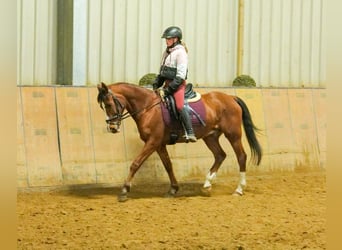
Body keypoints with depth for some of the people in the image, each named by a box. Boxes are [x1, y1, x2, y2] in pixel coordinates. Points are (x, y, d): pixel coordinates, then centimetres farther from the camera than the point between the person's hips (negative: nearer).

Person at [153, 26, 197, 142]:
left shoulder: (180, 52, -12)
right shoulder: (167, 52, 14)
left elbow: (181, 75, -17)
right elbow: (161, 71, 22)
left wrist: (171, 87, -20)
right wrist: (156, 84, 10)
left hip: (178, 84, -9)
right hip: (168, 83, 9)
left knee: (179, 106, -22)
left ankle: (190, 133, -25)